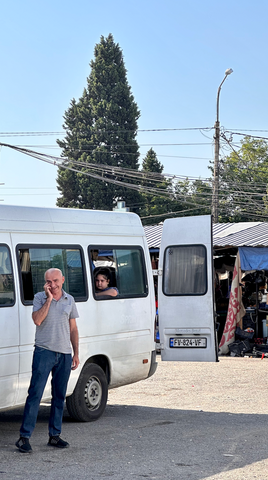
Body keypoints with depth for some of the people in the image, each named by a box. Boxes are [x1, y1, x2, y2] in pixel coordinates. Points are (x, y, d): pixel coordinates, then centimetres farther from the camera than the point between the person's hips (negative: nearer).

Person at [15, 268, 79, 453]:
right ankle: (24, 436, -6)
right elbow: (37, 320, -16)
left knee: (60, 396, 8)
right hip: (44, 351, -4)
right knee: (35, 393, -8)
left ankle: (55, 435, 17)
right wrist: (49, 299, -15)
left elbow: (73, 329, 15)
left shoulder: (69, 300, 11)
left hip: (64, 354, 4)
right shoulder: (39, 297, 1)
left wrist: (76, 353, 11)